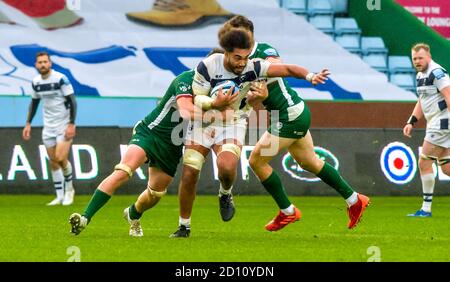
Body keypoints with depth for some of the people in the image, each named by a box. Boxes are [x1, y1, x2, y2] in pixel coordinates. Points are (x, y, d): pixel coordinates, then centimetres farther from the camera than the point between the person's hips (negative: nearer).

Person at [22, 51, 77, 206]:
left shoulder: (60, 79, -14)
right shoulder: (36, 82, 3)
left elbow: (72, 101, -13)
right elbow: (34, 103, 18)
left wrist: (71, 124, -19)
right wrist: (28, 124, 11)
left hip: (64, 125, -6)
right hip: (48, 127, 6)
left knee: (60, 158, -17)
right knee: (53, 162, 4)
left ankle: (69, 189, 7)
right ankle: (60, 196, 11)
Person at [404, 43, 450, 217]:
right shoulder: (421, 75, 16)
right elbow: (422, 102, 25)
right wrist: (411, 122, 16)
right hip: (435, 124, 10)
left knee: (424, 163, -7)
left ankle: (426, 208, -1)